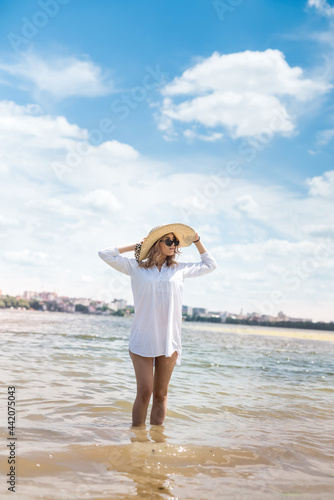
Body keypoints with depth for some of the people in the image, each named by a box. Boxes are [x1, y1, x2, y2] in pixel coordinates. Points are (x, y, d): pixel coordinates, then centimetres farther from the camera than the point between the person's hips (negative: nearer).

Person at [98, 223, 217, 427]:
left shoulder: (180, 269, 11)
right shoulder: (136, 267, 6)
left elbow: (210, 265, 25)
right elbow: (106, 254, 6)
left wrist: (197, 240, 18)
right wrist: (135, 246, 7)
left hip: (169, 340, 2)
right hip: (142, 339, -2)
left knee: (161, 394, 6)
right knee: (144, 392, -5)